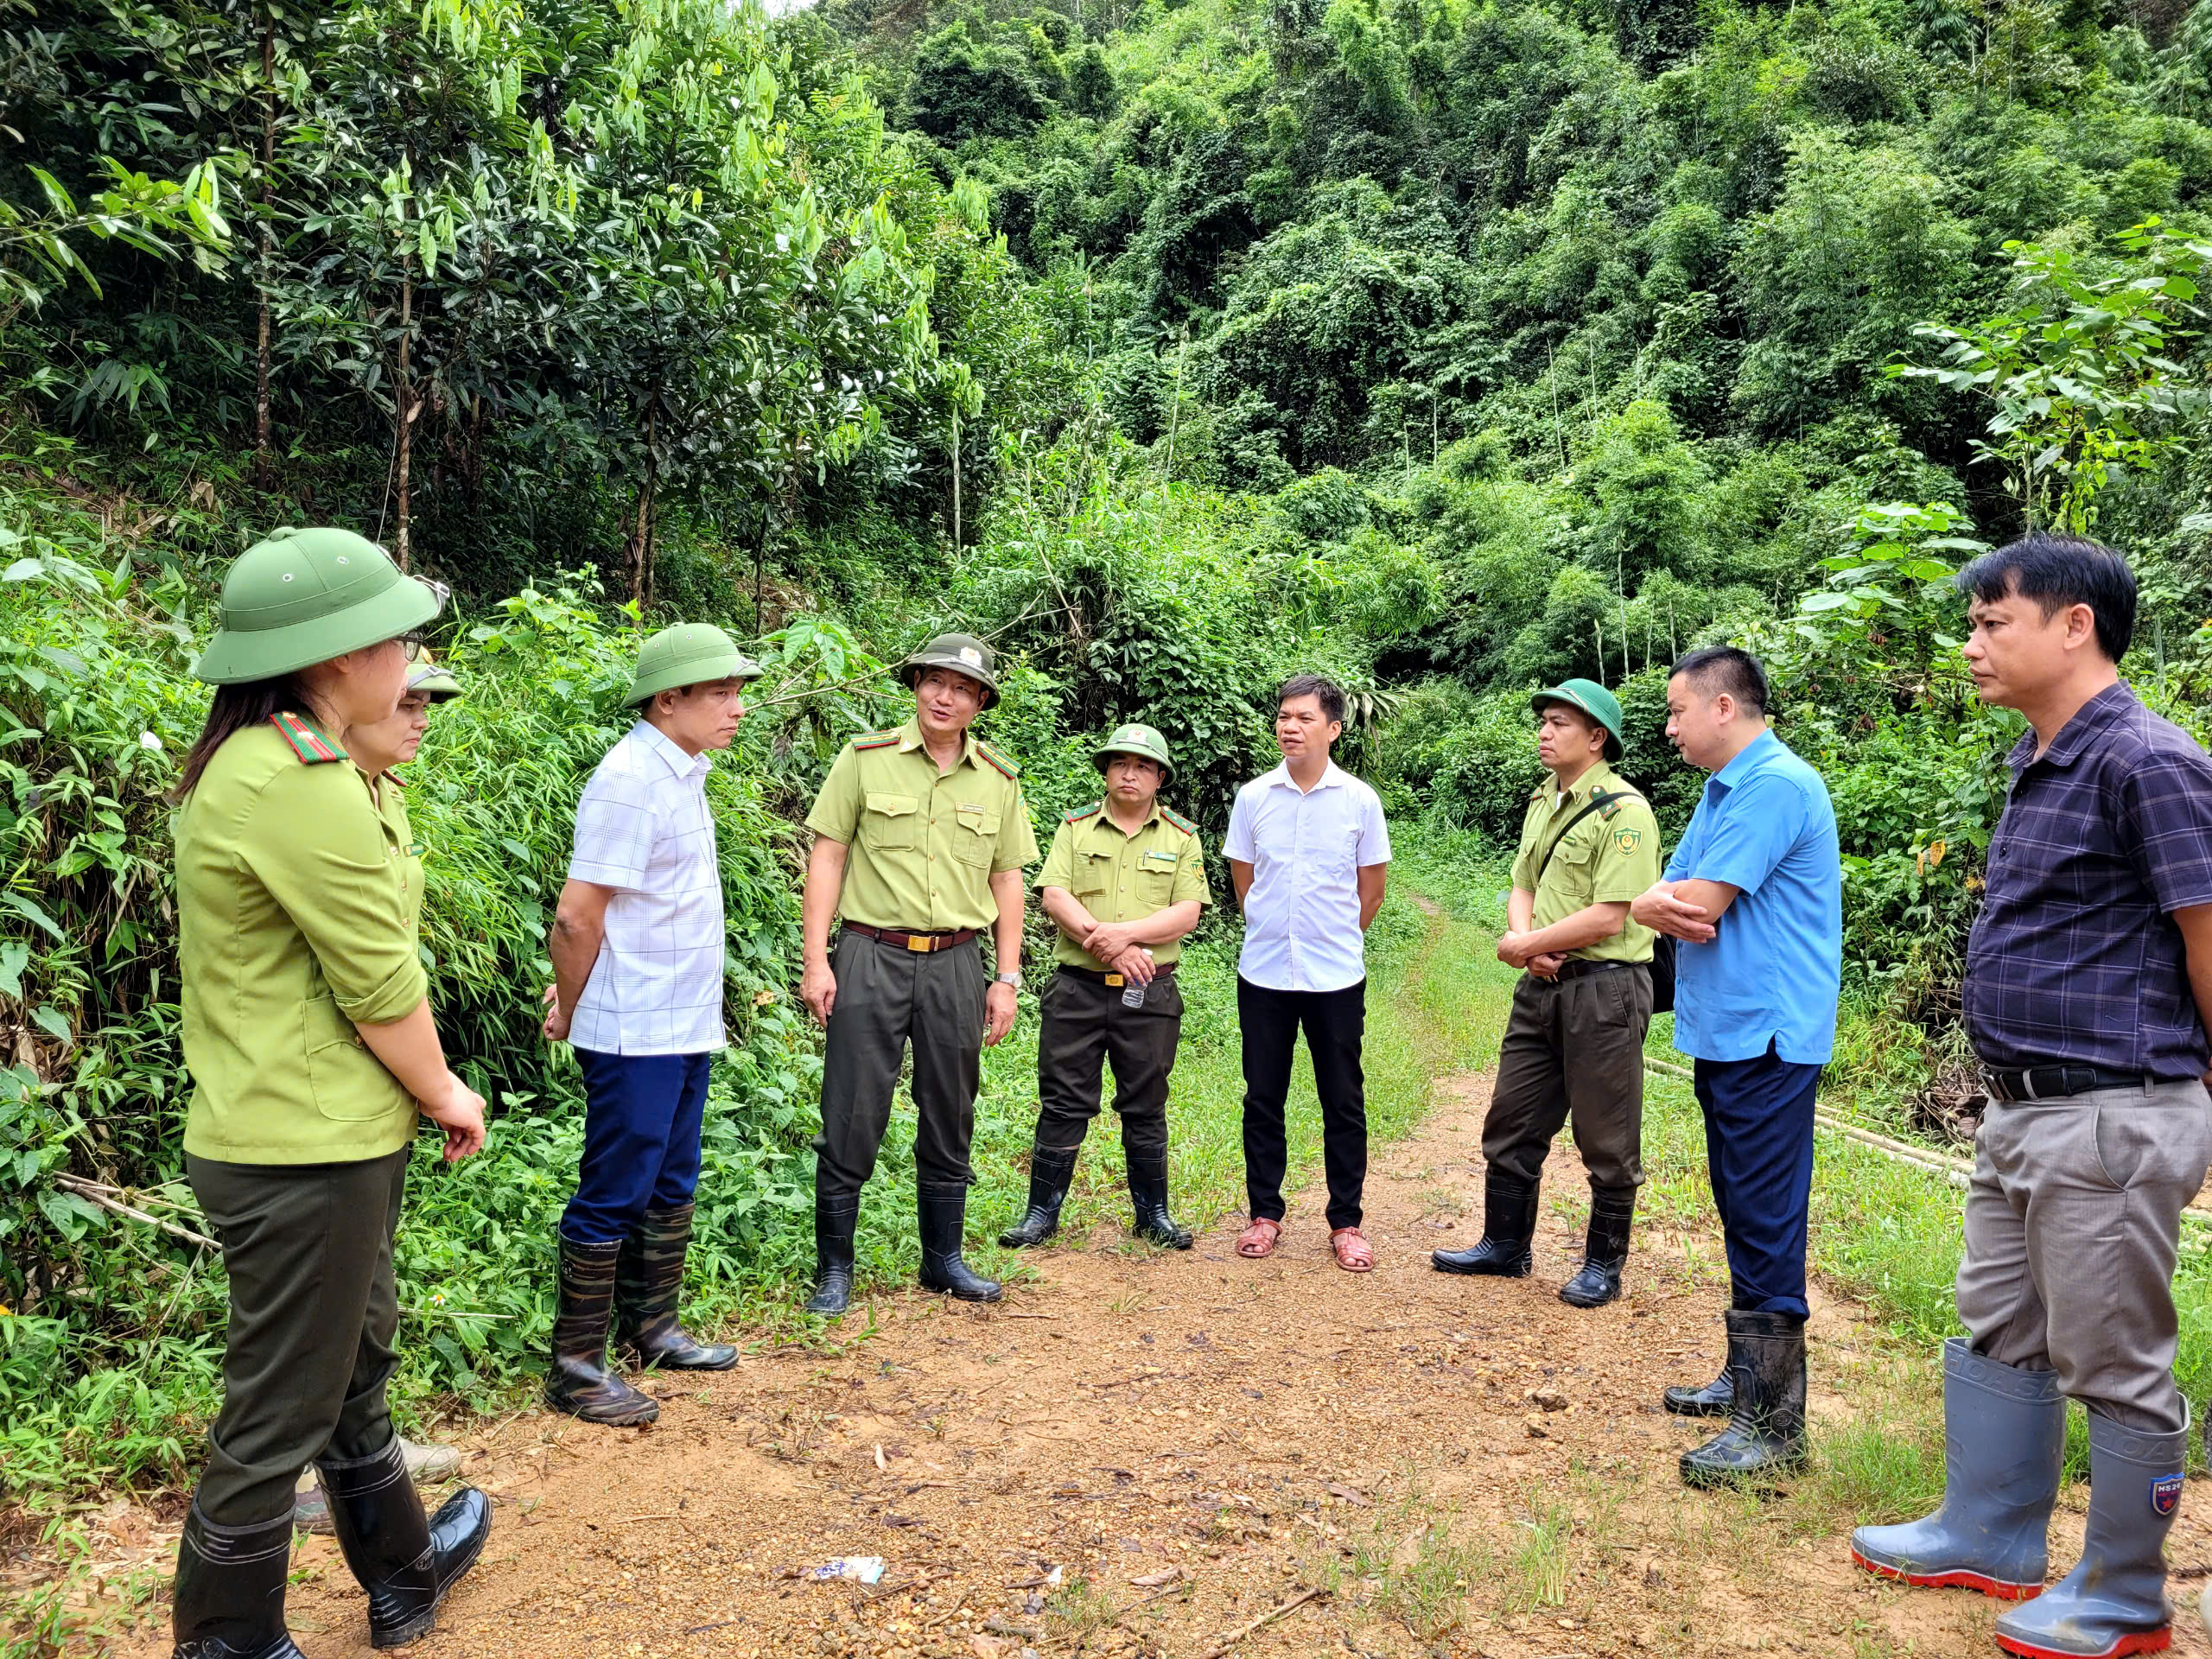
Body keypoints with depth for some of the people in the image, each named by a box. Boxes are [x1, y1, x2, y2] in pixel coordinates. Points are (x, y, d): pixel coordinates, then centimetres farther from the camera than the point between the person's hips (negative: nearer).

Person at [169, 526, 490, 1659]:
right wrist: (444, 1093, -5)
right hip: (307, 1152, -11)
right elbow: (380, 985, -21)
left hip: (301, 1135, 11)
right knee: (281, 1419, 7)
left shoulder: (247, 761, 8)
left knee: (354, 1365, 25)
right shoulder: (301, 786, -24)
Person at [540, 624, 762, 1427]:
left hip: (685, 1028, 9)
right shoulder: (632, 780, -19)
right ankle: (576, 1367, 14)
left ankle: (652, 1329, 33)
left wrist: (573, 1001, 14)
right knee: (614, 1197, 1)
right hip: (635, 1036, -9)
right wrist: (571, 1015, -5)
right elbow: (576, 916, -19)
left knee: (670, 1188, 18)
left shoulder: (682, 773, 11)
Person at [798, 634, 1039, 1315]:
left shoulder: (999, 780, 8)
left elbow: (1007, 880, 11)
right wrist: (816, 960, -7)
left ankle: (944, 1258, 27)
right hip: (871, 957, -3)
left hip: (955, 964, 3)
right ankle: (834, 1269, 13)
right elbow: (826, 856, -1)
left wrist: (1007, 979, 7)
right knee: (852, 1118, -1)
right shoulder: (866, 759, -1)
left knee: (949, 1119, 12)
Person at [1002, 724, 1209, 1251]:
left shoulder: (1181, 837, 7)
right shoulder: (1075, 827, 8)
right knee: (1063, 1103, 4)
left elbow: (1187, 913, -3)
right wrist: (1107, 946, -16)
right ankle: (1042, 1212, 15)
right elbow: (1053, 896, -4)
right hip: (1077, 988, 0)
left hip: (1149, 993, 0)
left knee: (1145, 1107, 10)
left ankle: (1154, 1213, 23)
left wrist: (1125, 933, -18)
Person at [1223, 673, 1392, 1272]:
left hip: (1337, 976, -1)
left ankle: (1346, 1223, 16)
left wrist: (1334, 941, 10)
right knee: (1262, 1098, 9)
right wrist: (1275, 934, 11)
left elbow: (1371, 890, 8)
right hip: (1264, 972, 1)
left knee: (1343, 1103, 5)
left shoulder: (1360, 800, -2)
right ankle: (1265, 1213, 22)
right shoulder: (1253, 797, 1)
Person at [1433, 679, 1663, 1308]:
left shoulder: (1623, 812, -14)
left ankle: (1604, 1264, 21)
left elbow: (1606, 919, -20)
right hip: (1542, 983, 8)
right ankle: (1505, 1246, 29)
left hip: (1604, 986, -8)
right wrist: (1523, 937, -7)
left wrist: (1523, 945, -11)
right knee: (1512, 1121, 15)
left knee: (1606, 1139, 5)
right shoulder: (1543, 801, 13)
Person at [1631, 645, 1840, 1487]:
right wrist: (1661, 905, -11)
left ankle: (1774, 1421, 1)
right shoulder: (1723, 789, 17)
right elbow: (1661, 900, 11)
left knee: (1766, 1223, -6)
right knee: (1741, 1213, 17)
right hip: (1725, 1031, 10)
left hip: (1766, 1038, -10)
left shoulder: (1776, 785, -16)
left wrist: (1665, 898, 1)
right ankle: (1747, 1374, 30)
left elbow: (1698, 904, -20)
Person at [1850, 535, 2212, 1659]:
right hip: (2018, 1108, 9)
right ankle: (1987, 1537, 35)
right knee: (1995, 1337, 19)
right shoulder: (2036, 765, 11)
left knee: (2117, 1367, 6)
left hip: (2110, 1119, -9)